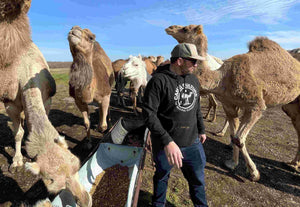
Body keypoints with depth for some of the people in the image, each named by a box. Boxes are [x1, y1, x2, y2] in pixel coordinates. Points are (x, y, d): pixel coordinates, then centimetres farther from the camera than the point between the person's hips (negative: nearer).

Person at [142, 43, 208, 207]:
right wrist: (167, 141, -31)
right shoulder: (158, 81, -18)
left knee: (198, 179, 19)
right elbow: (148, 114, -24)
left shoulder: (193, 79, 5)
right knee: (162, 177, 20)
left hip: (192, 142, 5)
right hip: (165, 144, -5)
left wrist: (201, 130, 22)